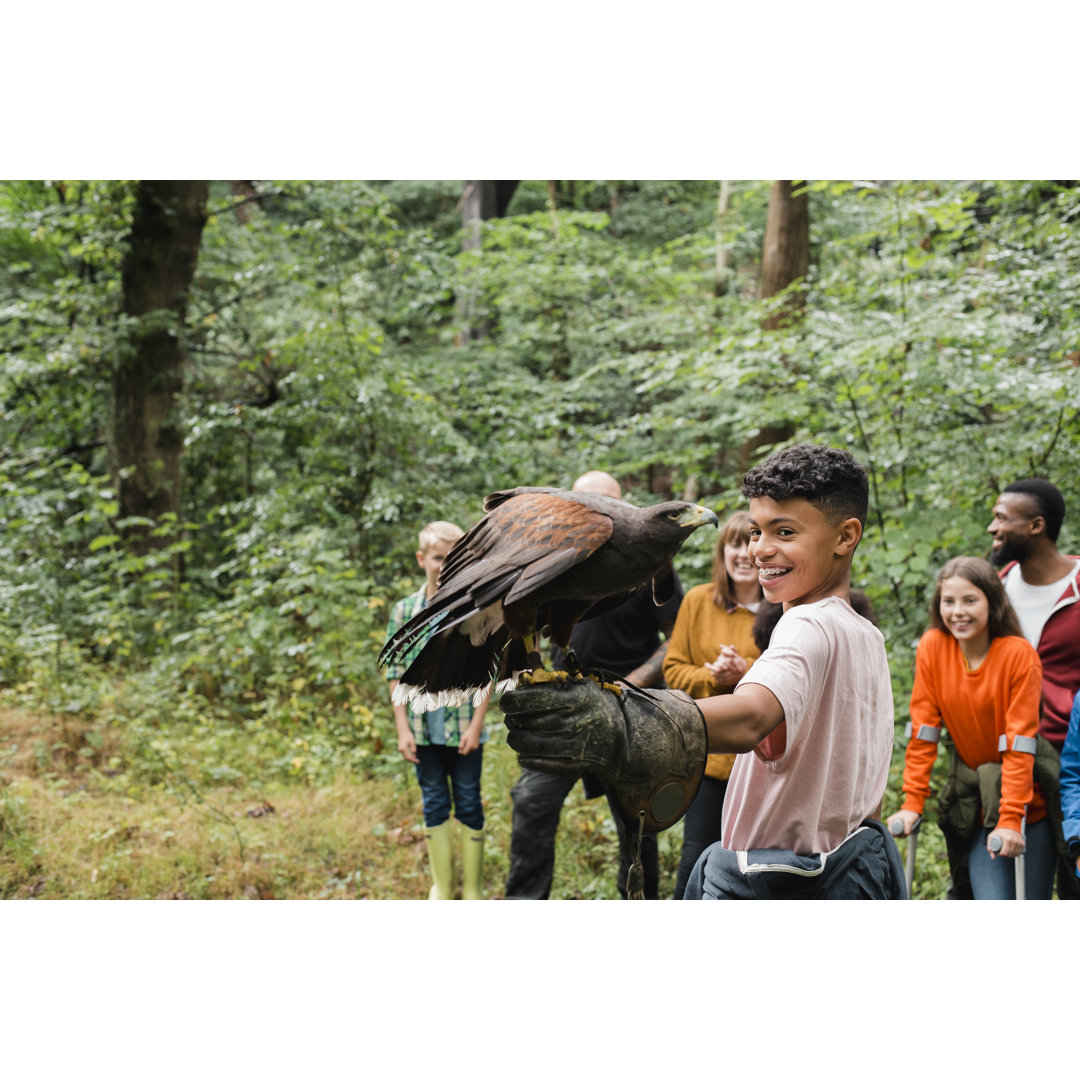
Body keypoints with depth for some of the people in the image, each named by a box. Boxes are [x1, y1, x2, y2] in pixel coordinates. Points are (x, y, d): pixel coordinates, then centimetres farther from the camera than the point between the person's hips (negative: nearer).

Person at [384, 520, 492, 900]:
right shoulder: (404, 611, 1)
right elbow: (395, 673, 3)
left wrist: (476, 725, -10)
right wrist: (403, 729, -2)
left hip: (464, 729, -2)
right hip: (424, 729, 2)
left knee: (469, 805, 6)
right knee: (434, 805, 11)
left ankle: (472, 890, 17)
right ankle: (441, 887, 22)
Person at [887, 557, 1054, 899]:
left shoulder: (1018, 653, -15)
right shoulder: (932, 647, -6)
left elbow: (1019, 745, -16)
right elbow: (923, 731, -3)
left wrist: (1012, 818, -21)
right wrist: (913, 803, -6)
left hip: (1029, 804, -2)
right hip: (977, 805, 2)